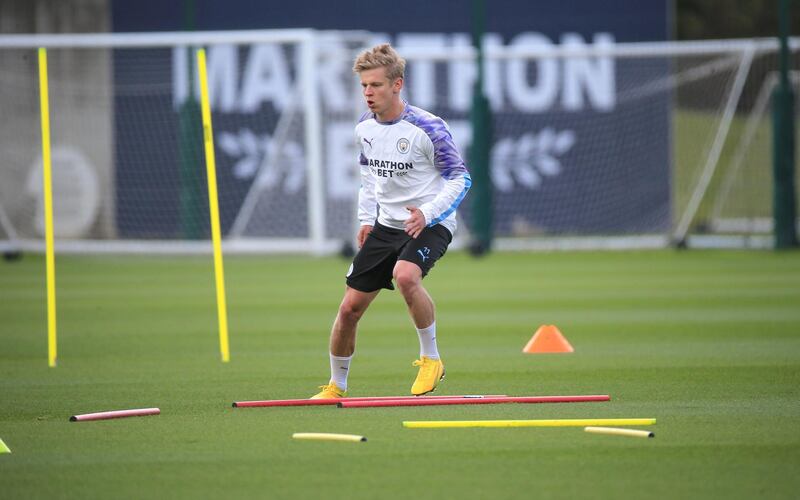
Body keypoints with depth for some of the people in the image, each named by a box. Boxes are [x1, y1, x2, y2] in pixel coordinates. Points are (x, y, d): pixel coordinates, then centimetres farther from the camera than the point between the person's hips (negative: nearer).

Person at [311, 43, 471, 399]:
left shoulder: (427, 128, -18)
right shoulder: (364, 127, 2)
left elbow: (460, 178, -12)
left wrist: (427, 213, -25)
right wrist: (366, 218, 11)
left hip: (429, 224, -6)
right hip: (386, 225, 6)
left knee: (405, 276, -37)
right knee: (350, 308, 2)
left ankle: (431, 358, -18)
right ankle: (336, 386, 22)